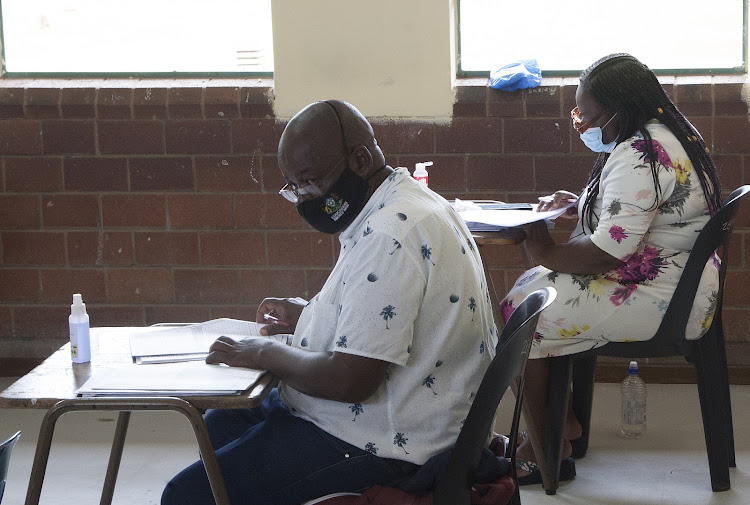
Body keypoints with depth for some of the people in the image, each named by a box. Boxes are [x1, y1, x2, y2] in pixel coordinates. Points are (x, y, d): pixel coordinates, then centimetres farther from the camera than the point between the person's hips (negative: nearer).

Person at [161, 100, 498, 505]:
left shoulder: (388, 238, -25)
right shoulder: (409, 203, 9)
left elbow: (349, 381, -29)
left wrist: (266, 354, -13)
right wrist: (312, 314, 14)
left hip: (380, 446, -12)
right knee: (218, 425, 27)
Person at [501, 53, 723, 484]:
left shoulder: (637, 155, -24)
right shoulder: (670, 133, 10)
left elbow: (609, 250, -28)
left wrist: (548, 254, -12)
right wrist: (578, 204, 11)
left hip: (658, 299, -11)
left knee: (518, 310, -7)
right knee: (533, 285, 15)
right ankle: (566, 423, 18)